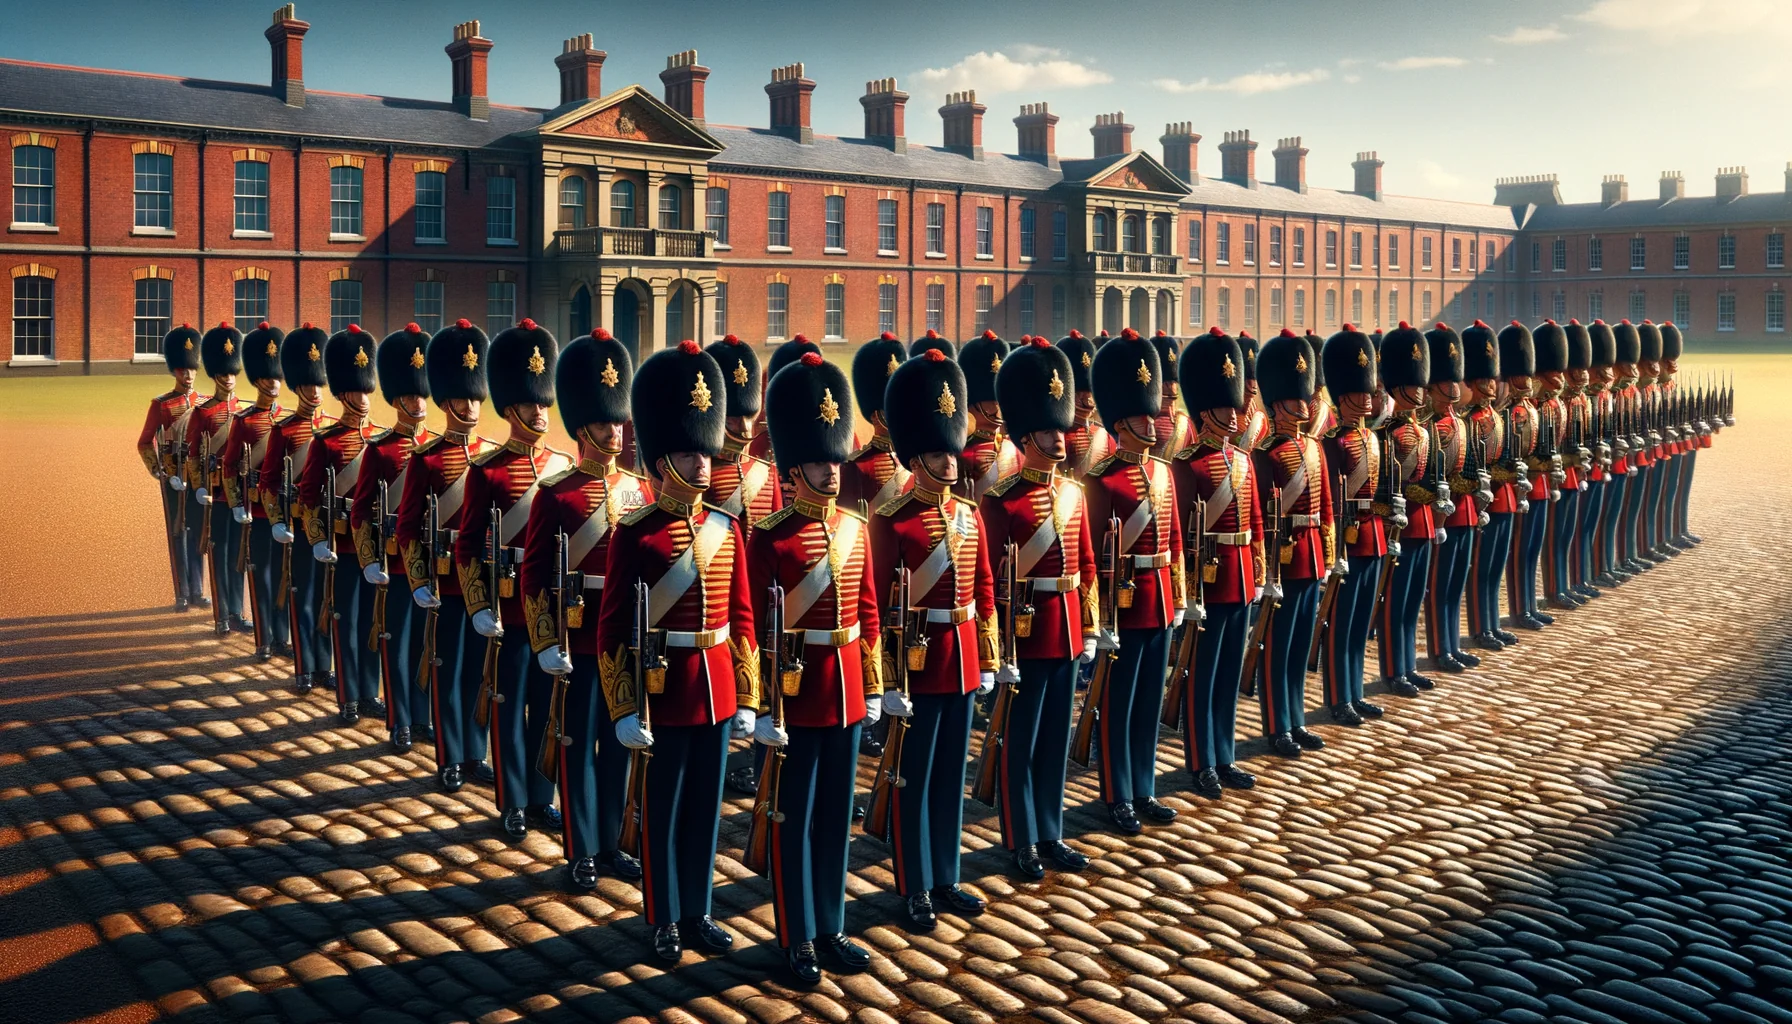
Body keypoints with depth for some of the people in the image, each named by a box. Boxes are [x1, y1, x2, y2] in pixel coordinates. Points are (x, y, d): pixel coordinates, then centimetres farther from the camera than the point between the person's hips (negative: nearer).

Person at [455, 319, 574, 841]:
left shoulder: (565, 465, 6)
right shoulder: (487, 470, -7)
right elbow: (467, 547, -7)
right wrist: (479, 609, -12)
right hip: (508, 607, -4)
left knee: (548, 705, 12)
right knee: (508, 707, 7)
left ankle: (541, 796, 25)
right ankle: (512, 803, 18)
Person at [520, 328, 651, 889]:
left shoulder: (639, 489, 7)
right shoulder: (555, 494, -7)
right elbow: (533, 575, -7)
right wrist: (547, 645, -11)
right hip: (578, 642, -4)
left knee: (619, 742, 13)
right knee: (578, 745, 6)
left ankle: (611, 843, 26)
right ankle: (582, 852, 17)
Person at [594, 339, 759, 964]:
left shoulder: (726, 528, 4)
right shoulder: (634, 533, -10)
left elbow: (742, 619, 8)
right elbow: (612, 630, -9)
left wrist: (746, 699, 7)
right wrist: (625, 711, -11)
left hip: (717, 690, 5)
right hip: (663, 691, -4)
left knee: (706, 806, 15)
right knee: (663, 810, 9)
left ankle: (697, 912, 30)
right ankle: (664, 920, 24)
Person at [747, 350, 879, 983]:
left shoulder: (854, 528, 6)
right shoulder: (770, 538, -12)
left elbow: (869, 615, 11)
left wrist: (873, 688, 11)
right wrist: (764, 711, -13)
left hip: (845, 690, 6)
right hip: (797, 693, -6)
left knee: (837, 814, 15)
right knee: (793, 819, 6)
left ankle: (831, 927, 28)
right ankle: (796, 938, 19)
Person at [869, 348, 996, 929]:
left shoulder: (969, 515, 7)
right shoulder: (891, 520, -12)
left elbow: (984, 593, 12)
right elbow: (877, 604, -13)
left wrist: (986, 662, 10)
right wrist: (888, 681, -14)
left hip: (961, 663, 6)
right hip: (917, 665, -6)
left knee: (951, 776, 15)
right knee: (913, 780, 6)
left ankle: (945, 878, 28)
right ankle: (914, 889, 17)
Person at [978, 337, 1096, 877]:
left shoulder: (1073, 493, 7)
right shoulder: (1001, 499, -12)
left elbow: (1087, 567, 13)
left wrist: (1088, 631, 11)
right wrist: (1000, 651, -14)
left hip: (1066, 633, 6)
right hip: (1026, 634, -6)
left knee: (1056, 739, 15)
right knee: (1019, 744, 6)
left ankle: (1051, 833, 27)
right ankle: (1021, 842, 18)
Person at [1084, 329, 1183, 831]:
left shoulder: (1162, 471, 8)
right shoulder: (1103, 480, -13)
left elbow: (1174, 539, 13)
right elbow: (1095, 554, -14)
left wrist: (1178, 597, 12)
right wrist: (1103, 615, -15)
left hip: (1159, 601, 7)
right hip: (1125, 603, -7)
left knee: (1150, 701, 15)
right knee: (1117, 706, 5)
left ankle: (1144, 790, 26)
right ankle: (1118, 798, 15)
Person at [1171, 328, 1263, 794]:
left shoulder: (1243, 461, 10)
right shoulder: (1187, 464, -13)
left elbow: (1255, 523, 15)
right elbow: (1180, 533, -15)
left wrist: (1257, 579, 13)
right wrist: (1188, 595, -16)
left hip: (1240, 581, 7)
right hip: (1209, 581, -7)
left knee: (1230, 674, 15)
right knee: (1202, 677, 4)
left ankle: (1224, 757, 26)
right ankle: (1201, 764, 14)